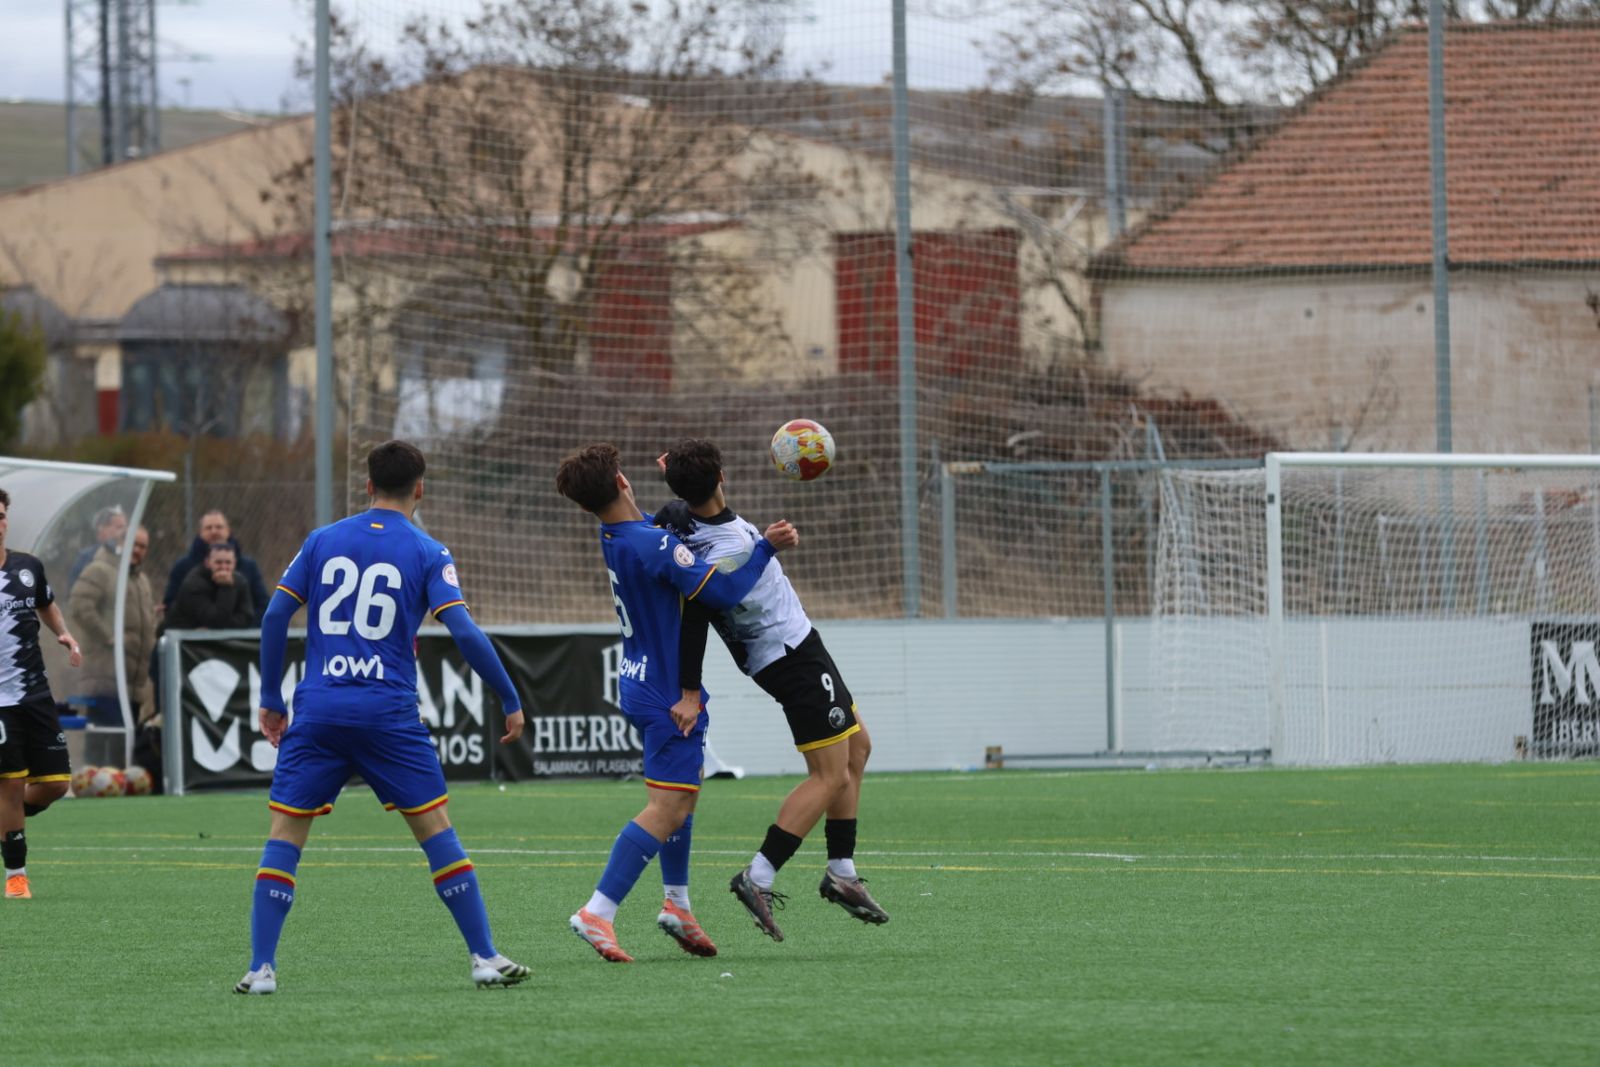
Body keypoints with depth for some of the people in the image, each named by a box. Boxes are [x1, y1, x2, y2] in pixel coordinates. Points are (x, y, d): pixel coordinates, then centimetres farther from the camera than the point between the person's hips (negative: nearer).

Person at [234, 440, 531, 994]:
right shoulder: (426, 553, 2)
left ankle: (261, 967, -3)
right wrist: (511, 702, 1)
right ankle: (484, 957, 5)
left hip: (319, 707, 2)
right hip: (389, 713, -2)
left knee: (285, 832, 5)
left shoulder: (322, 541, 10)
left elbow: (275, 616, 7)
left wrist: (271, 699, 15)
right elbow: (465, 632, -7)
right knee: (435, 827, 6)